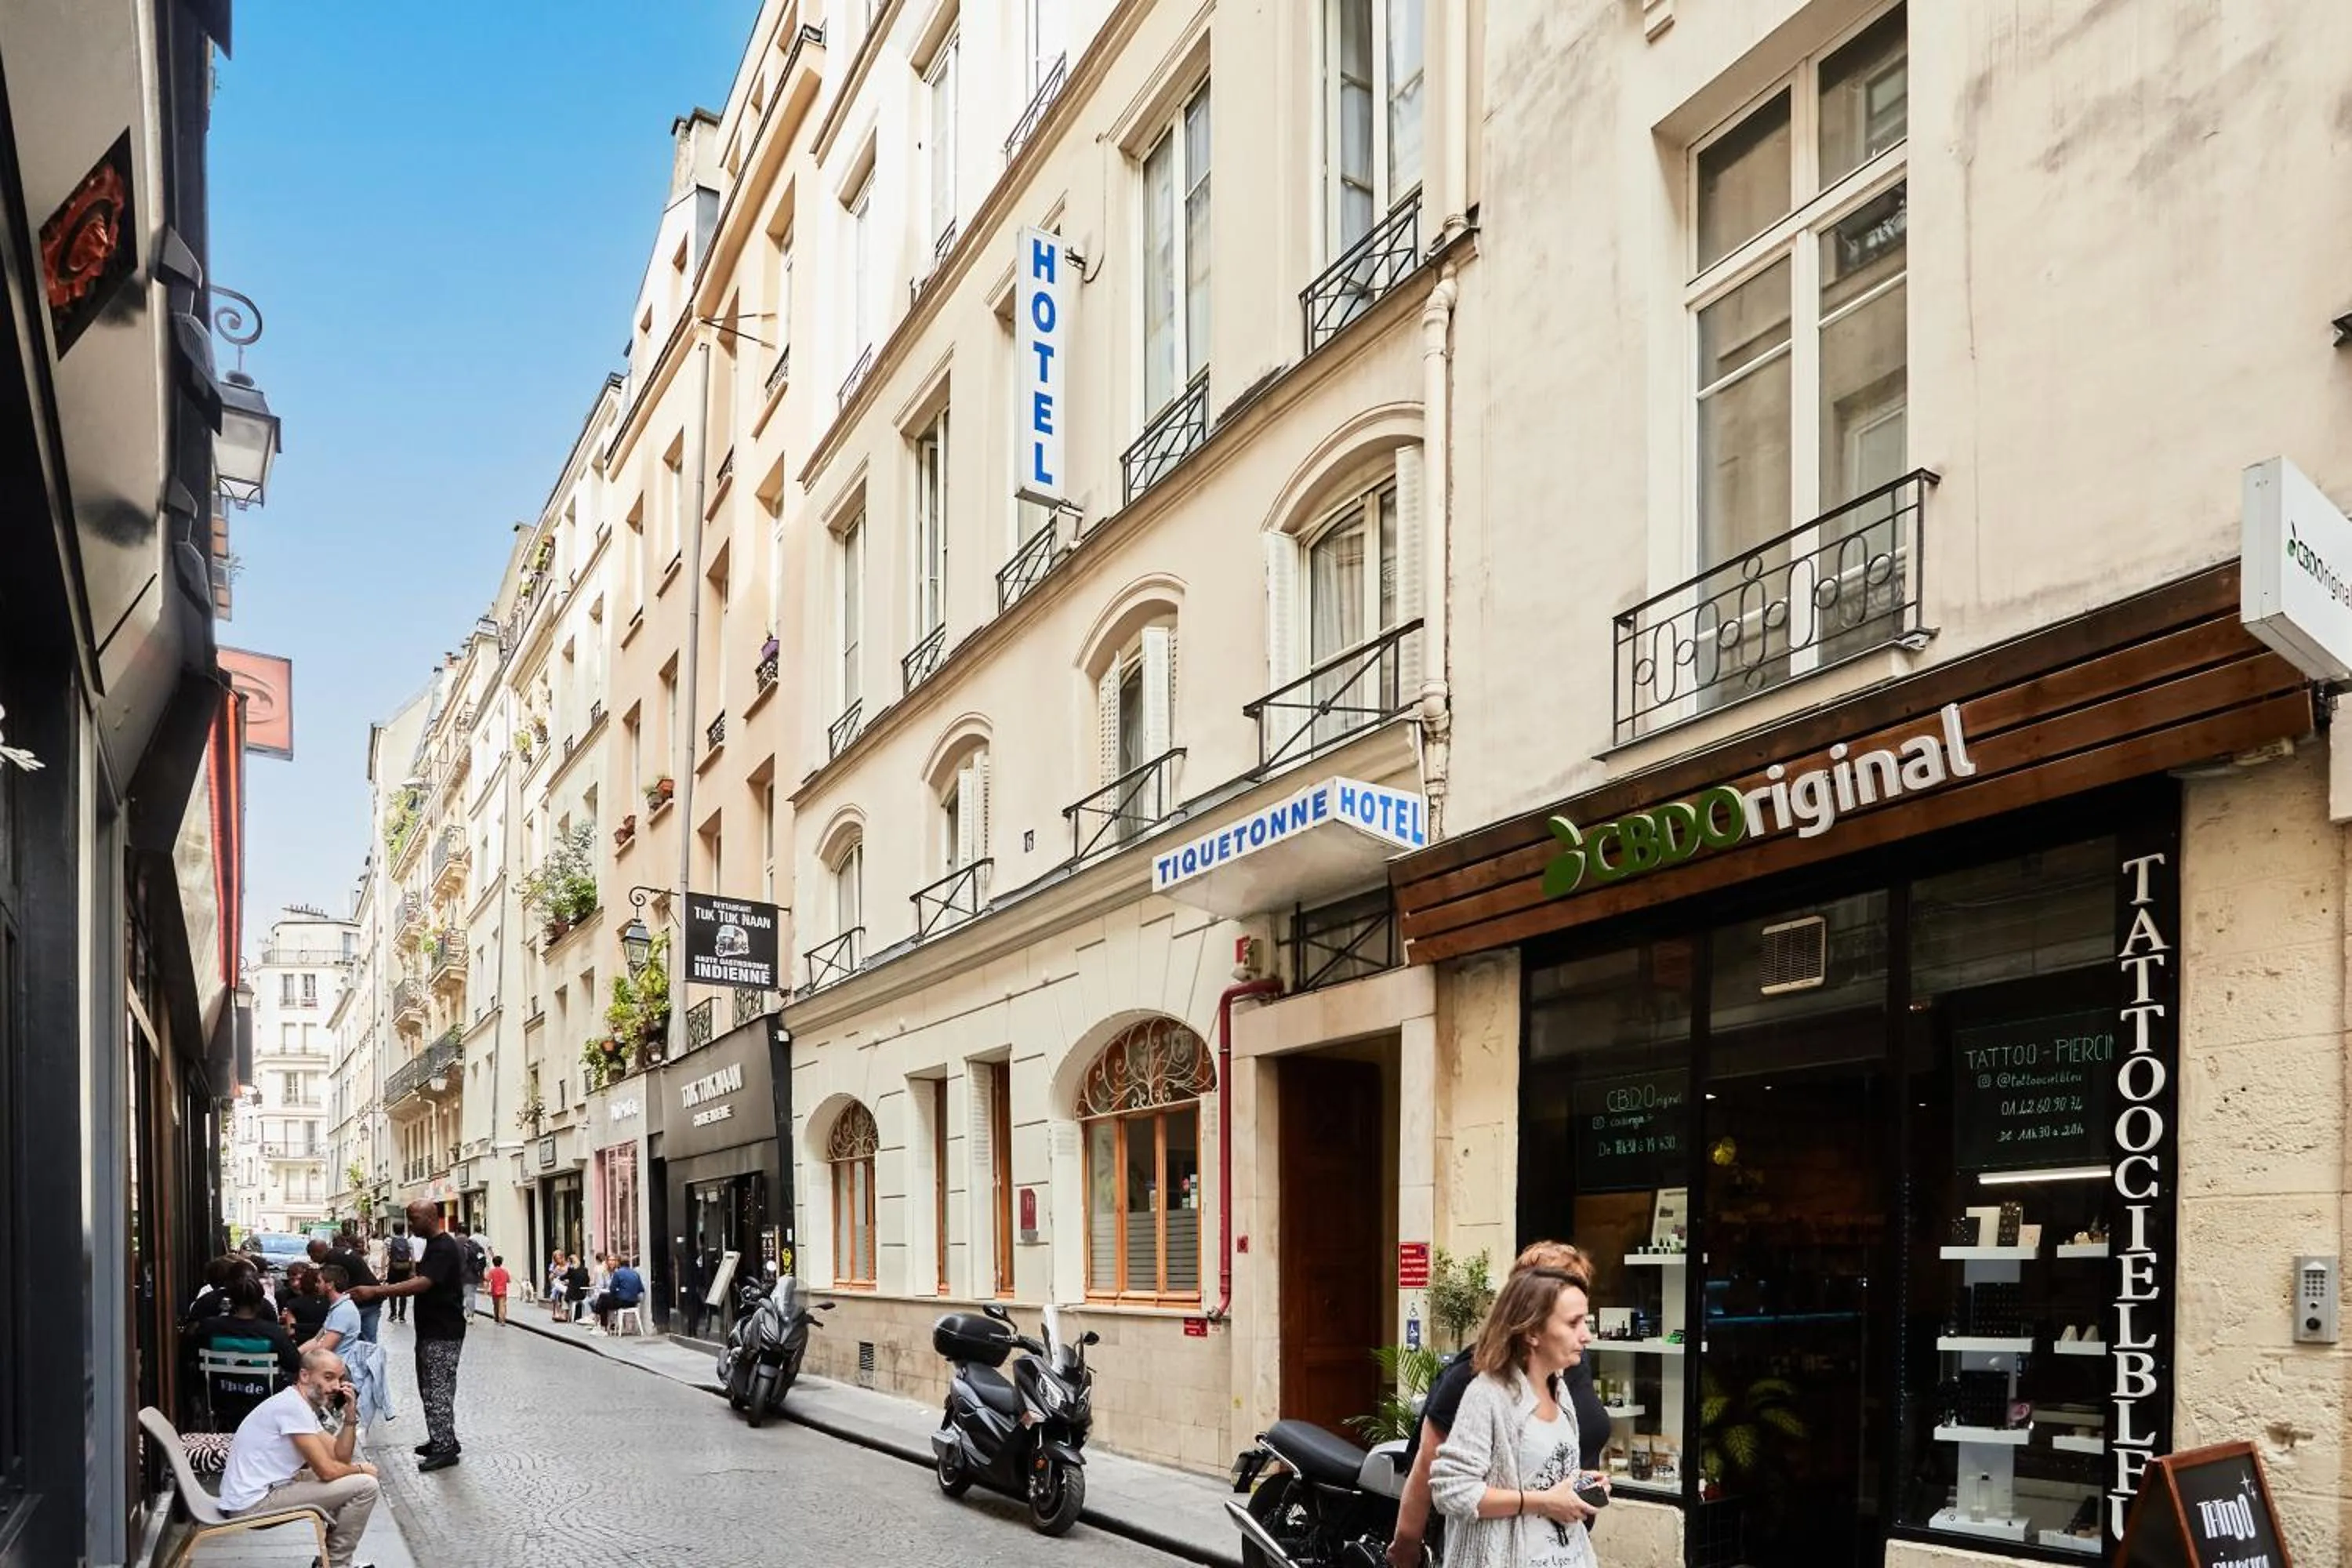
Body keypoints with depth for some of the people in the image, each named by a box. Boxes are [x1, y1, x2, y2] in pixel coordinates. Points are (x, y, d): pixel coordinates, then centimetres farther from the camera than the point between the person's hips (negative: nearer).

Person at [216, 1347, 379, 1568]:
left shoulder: (307, 1405, 12)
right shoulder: (293, 1406, -19)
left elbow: (339, 1458, 11)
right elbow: (327, 1470, -20)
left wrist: (349, 1415, -2)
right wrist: (360, 1469, -1)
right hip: (255, 1504, -10)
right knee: (365, 1485, -12)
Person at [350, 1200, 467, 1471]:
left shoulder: (444, 1248, -18)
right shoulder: (433, 1245, 15)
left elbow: (422, 1284, -30)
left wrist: (376, 1292, -32)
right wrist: (388, 1292, 12)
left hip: (443, 1334, -10)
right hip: (430, 1330, 10)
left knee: (438, 1389, -7)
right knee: (429, 1388, 14)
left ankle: (446, 1447, -3)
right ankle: (440, 1440, 22)